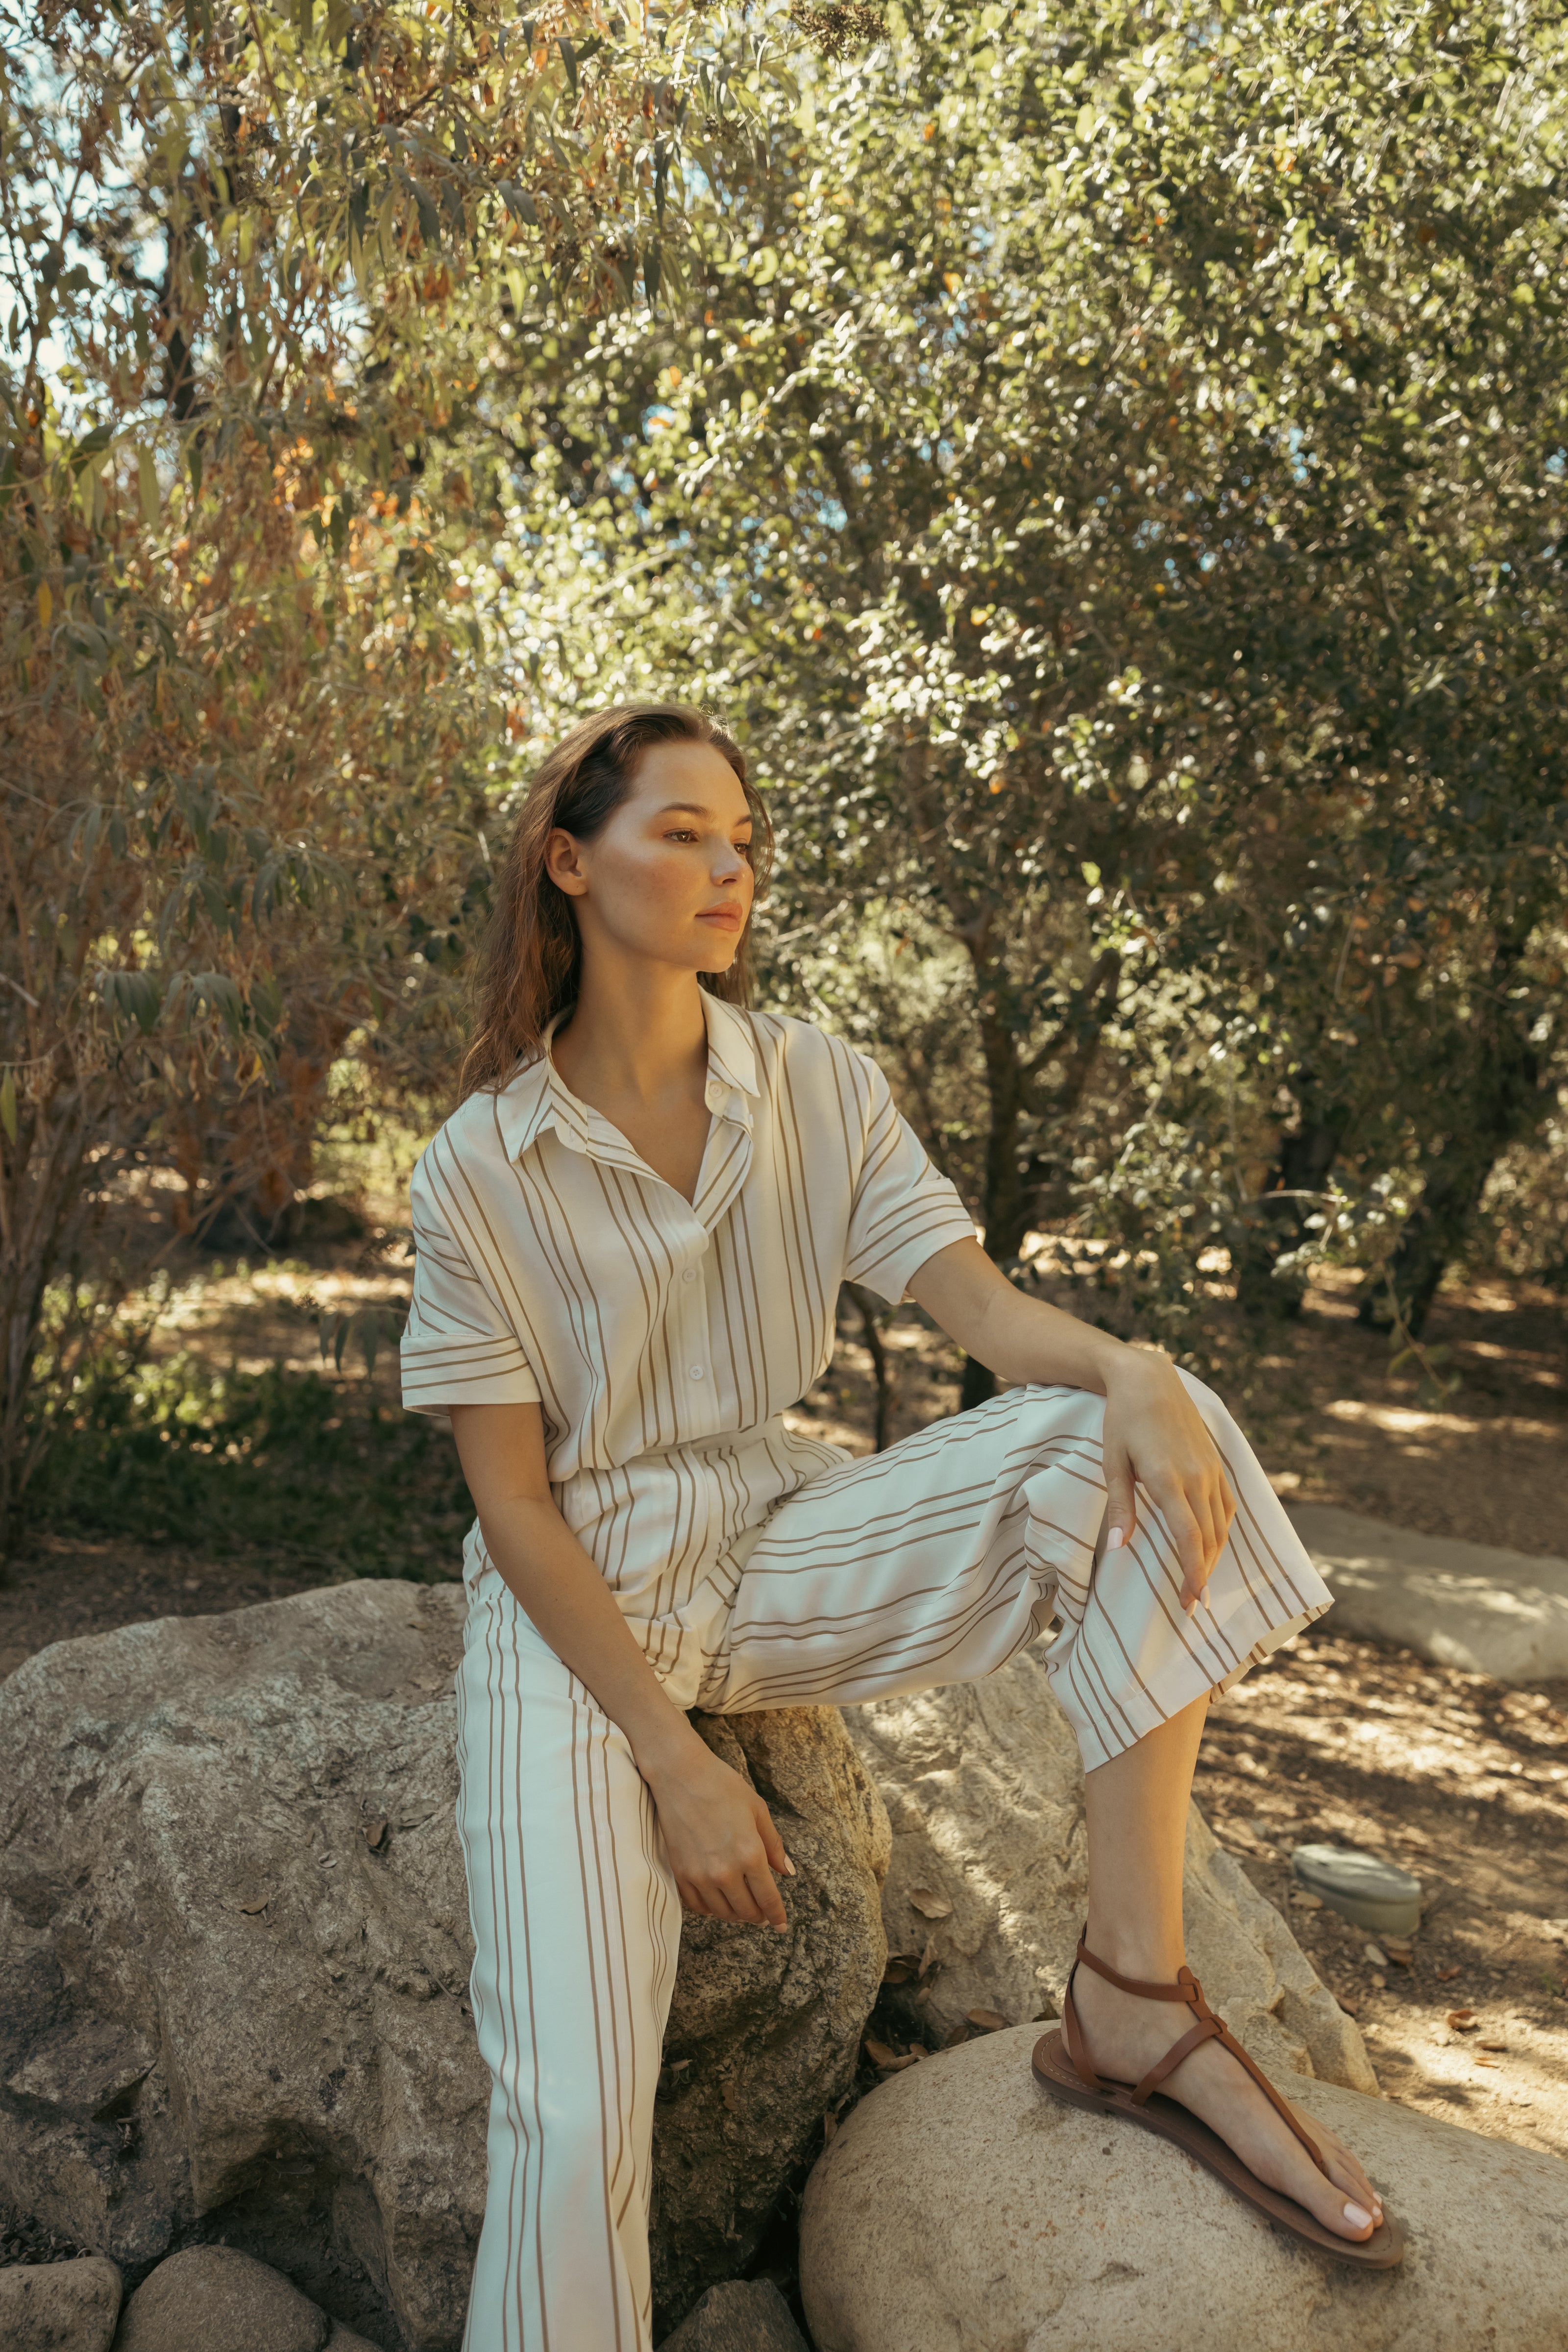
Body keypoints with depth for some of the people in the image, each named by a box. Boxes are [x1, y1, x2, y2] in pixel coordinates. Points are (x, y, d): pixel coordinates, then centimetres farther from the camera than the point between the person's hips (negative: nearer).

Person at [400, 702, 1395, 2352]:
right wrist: (672, 1760, -16)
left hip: (779, 1538, 4)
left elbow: (985, 1308, -9)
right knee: (575, 2119, -21)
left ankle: (1132, 1999, -19)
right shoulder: (480, 1167, -10)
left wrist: (1133, 1371, -33)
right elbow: (513, 1502, -10)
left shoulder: (820, 1088, -1)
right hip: (580, 1597, -3)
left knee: (1122, 1431, -22)